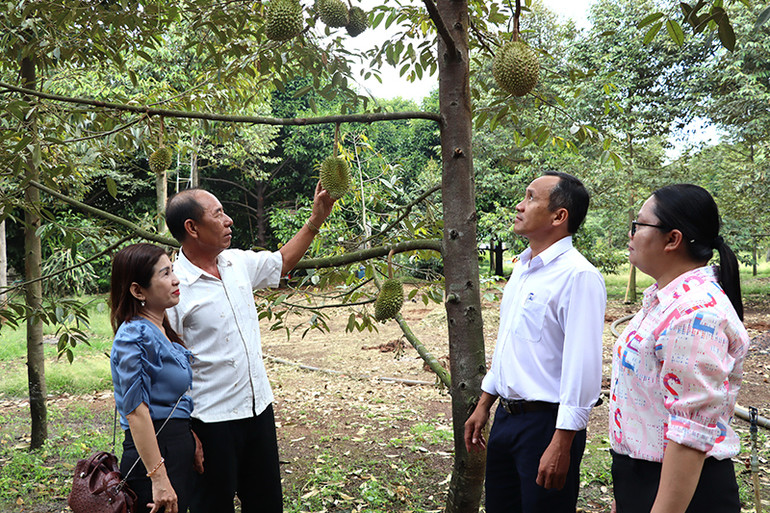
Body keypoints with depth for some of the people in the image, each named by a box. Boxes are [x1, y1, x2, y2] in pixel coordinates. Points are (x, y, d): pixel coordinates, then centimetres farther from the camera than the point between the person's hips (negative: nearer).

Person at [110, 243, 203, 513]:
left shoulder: (162, 331, 11)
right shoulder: (135, 336, -17)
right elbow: (136, 410, -22)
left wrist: (191, 442, 15)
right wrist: (158, 478, -23)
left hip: (179, 450, 9)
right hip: (155, 452, -9)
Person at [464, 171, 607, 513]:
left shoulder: (578, 275, -18)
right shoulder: (522, 268, 11)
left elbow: (582, 367, -22)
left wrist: (561, 445, -24)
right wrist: (484, 405, 19)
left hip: (547, 423, -8)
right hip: (506, 417, 9)